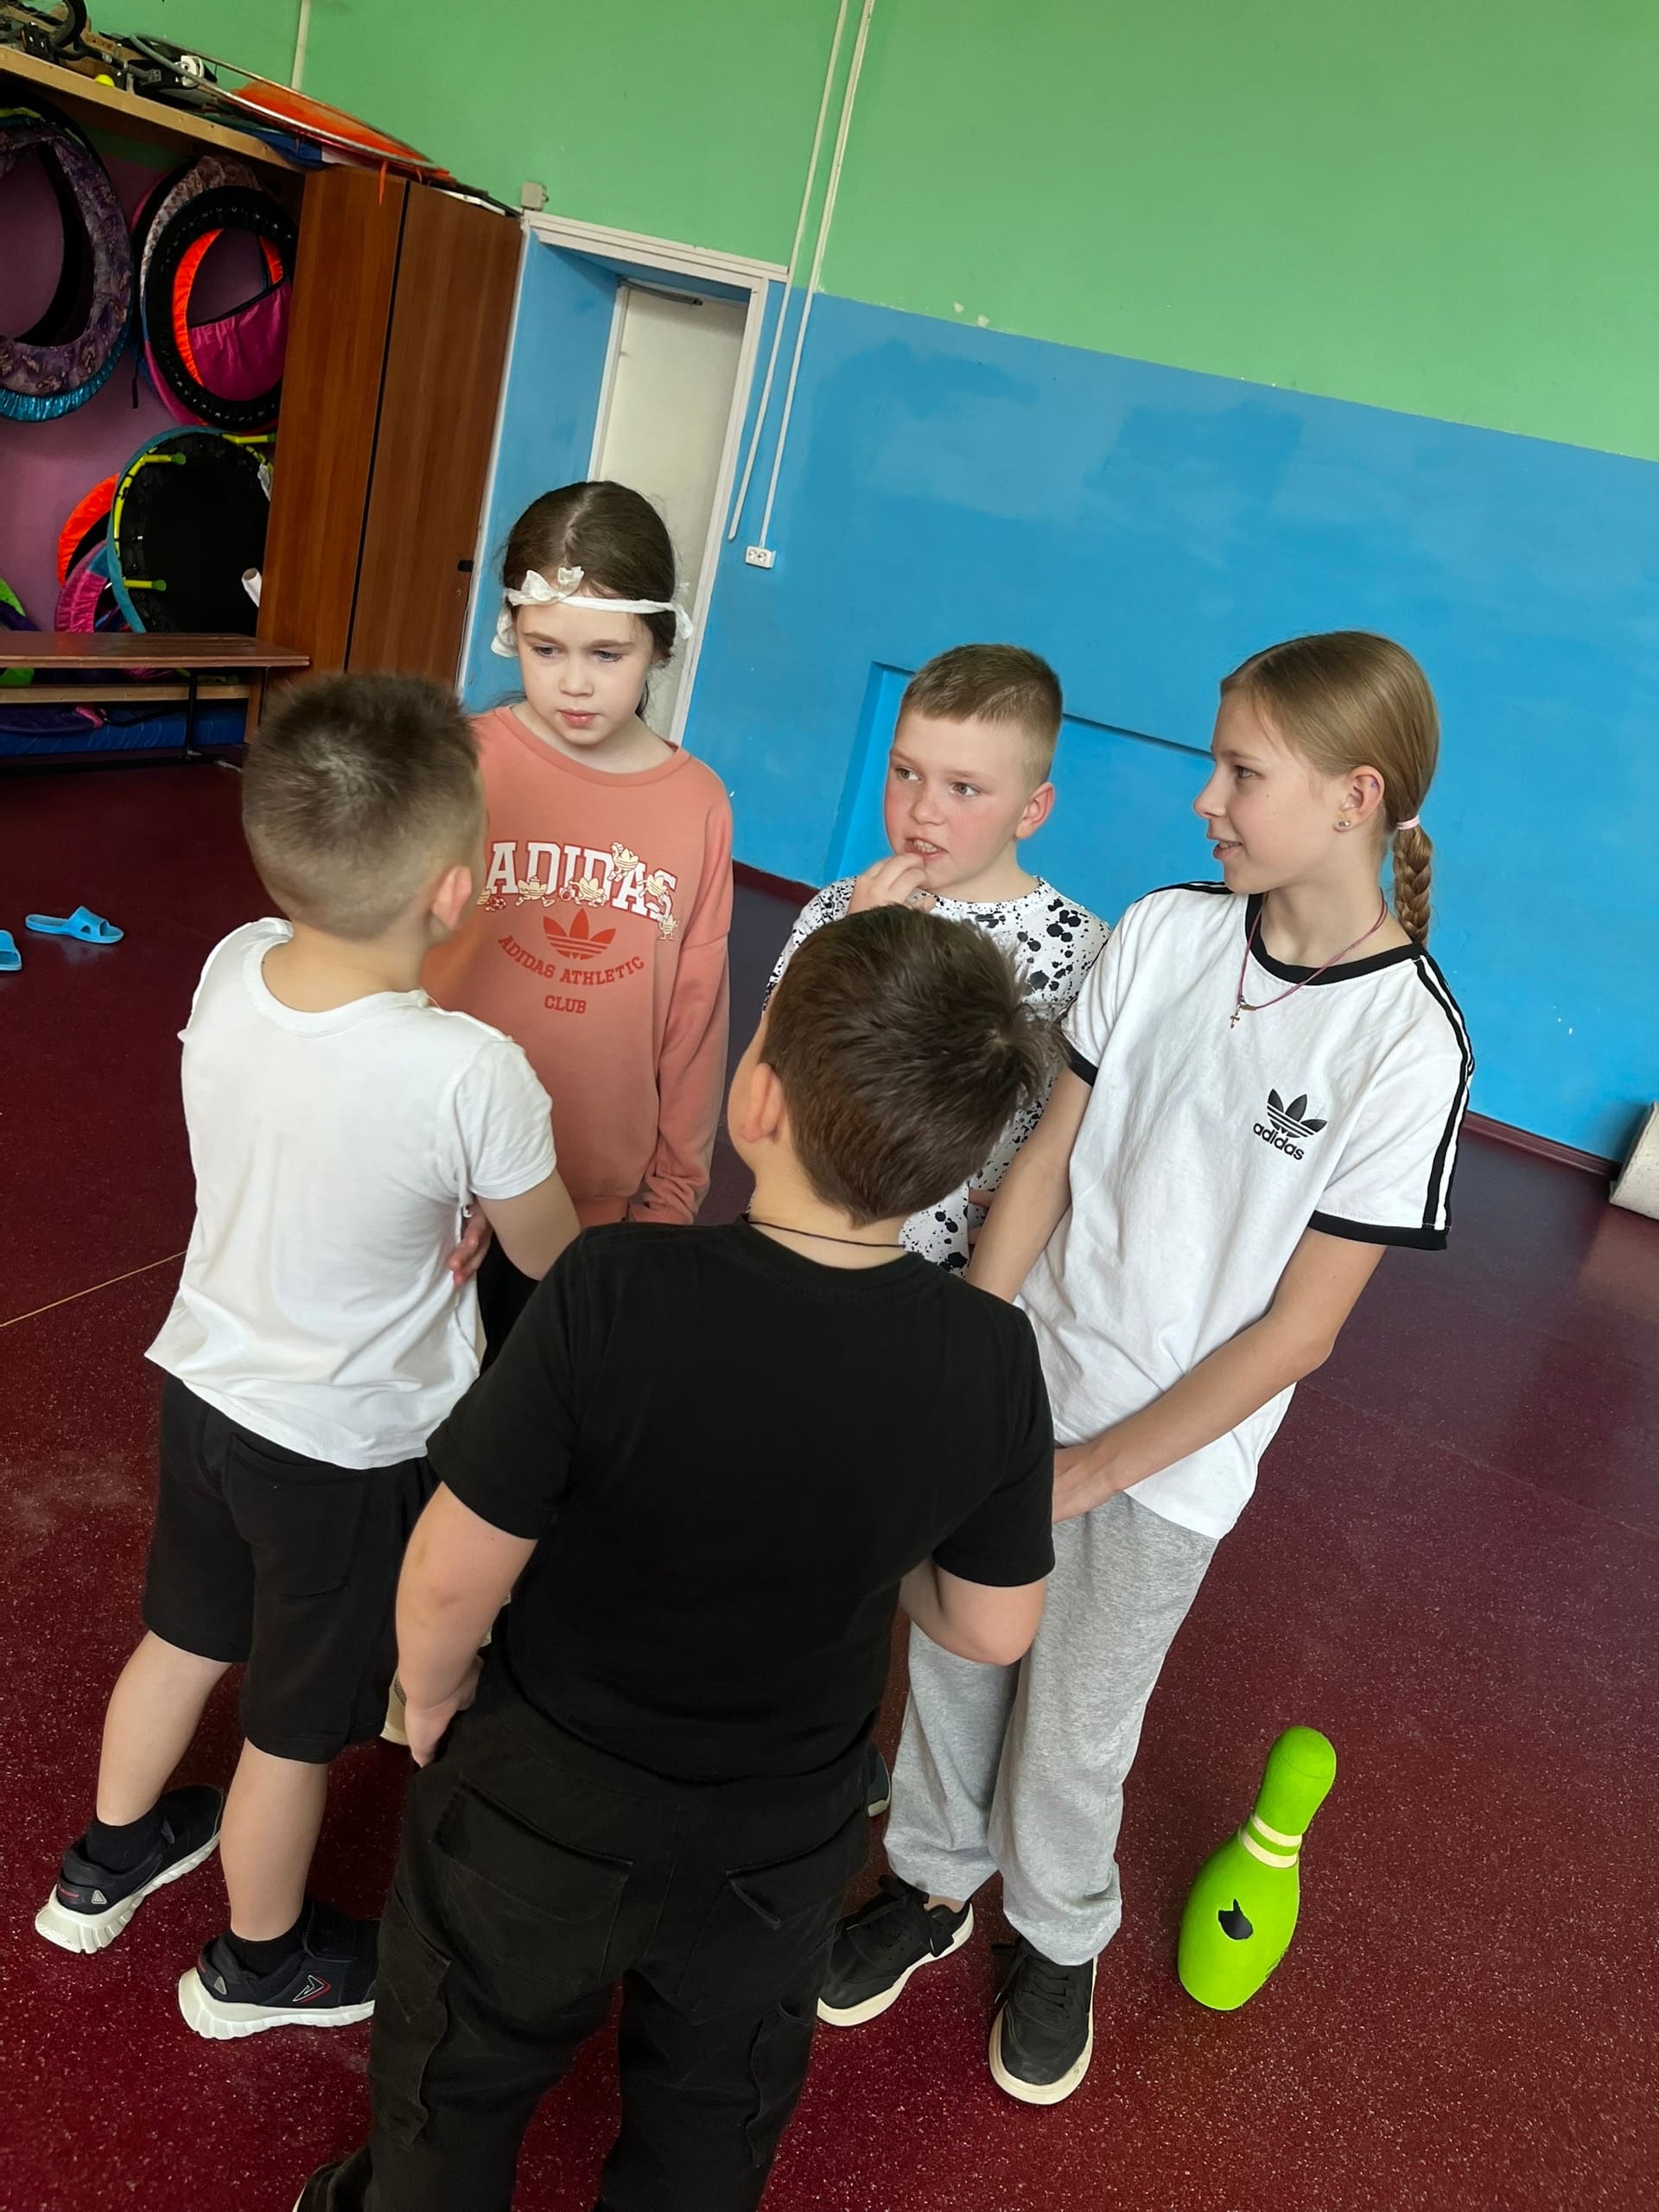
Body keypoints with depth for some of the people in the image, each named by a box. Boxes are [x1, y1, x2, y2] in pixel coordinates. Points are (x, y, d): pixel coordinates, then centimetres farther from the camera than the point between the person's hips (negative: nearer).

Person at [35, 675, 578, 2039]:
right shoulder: (472, 1074, -33)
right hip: (349, 1444, -6)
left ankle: (107, 1864, 57)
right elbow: (552, 1261, -14)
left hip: (203, 1380, 6)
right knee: (300, 1724, 19)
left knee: (184, 1635, 30)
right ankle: (261, 1963, 46)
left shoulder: (230, 968, -16)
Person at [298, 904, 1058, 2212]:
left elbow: (453, 1576, -23)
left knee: (460, 2080, 31)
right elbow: (993, 1629, -9)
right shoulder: (993, 1359, -23)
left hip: (541, 1810, -2)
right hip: (782, 1852, 2)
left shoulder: (614, 1295, -34)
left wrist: (432, 1699, -2)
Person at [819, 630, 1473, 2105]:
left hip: (1170, 1457, -3)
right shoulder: (1166, 931, -7)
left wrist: (1091, 1471, -13)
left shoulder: (1410, 1044, -19)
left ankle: (1058, 1940, 46)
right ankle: (935, 1884, 47)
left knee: (1072, 1735, 15)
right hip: (1018, 1384, 4)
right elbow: (1047, 1157, -2)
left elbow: (1300, 1327, -16)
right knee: (951, 1657, 18)